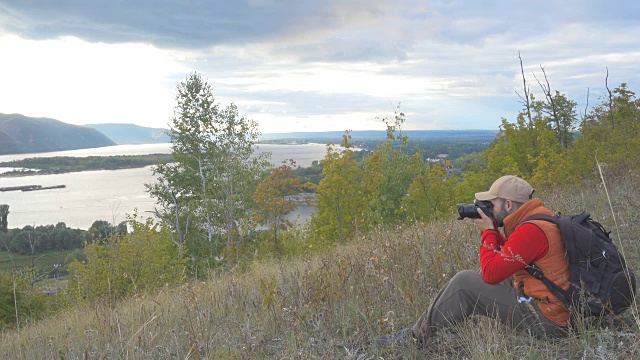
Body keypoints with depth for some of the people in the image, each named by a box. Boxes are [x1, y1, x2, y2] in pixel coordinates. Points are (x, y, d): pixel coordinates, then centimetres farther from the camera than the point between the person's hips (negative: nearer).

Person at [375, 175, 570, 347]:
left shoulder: (531, 229, -23)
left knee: (464, 282, -12)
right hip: (555, 309, 10)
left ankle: (415, 337, 0)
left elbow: (491, 273, -19)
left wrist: (487, 231, -8)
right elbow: (504, 258, 19)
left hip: (544, 320, -10)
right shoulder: (536, 217, 8)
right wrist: (492, 230, 7)